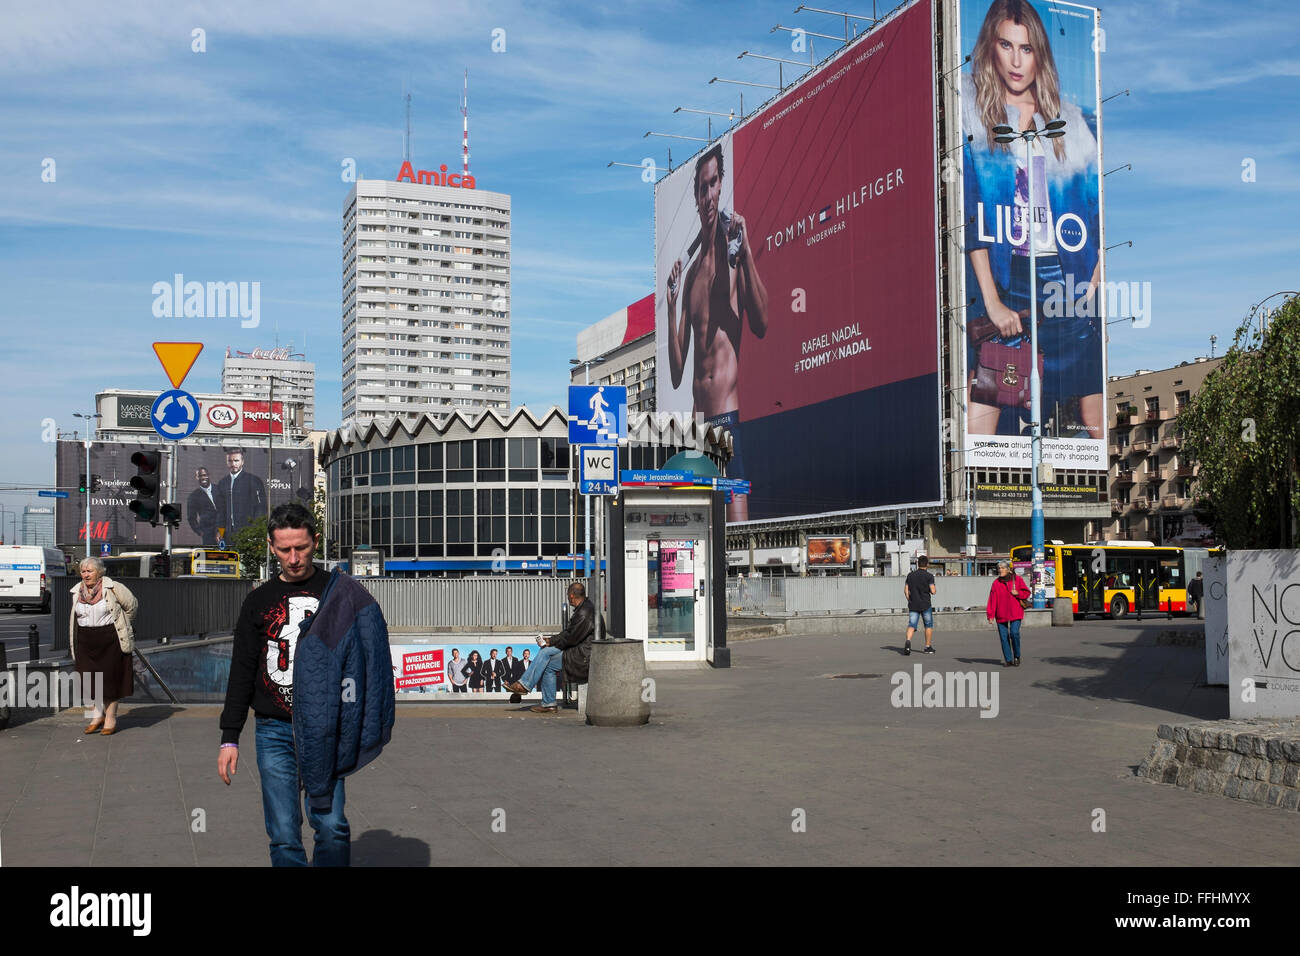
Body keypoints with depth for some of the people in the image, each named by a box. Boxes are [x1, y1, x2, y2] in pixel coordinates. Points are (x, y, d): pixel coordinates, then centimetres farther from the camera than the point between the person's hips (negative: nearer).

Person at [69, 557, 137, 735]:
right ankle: (97, 716, 16)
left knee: (110, 678, 0)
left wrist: (120, 626, 11)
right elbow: (75, 617, 20)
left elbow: (132, 605, 1)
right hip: (85, 641, 5)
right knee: (89, 679, 3)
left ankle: (111, 719, 9)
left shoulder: (112, 588, -9)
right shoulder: (77, 592, 7)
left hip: (110, 640, -5)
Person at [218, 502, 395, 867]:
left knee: (331, 827, -3)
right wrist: (229, 738, 5)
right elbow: (241, 673, 10)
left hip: (324, 730, -1)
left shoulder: (342, 594, 3)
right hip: (274, 731, 1)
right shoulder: (259, 601, 9)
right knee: (284, 835, 0)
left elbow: (365, 656, 6)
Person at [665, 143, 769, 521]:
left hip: (729, 414, -5)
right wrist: (672, 303, 0)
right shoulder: (690, 271, 16)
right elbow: (676, 372, 12)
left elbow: (762, 324, -14)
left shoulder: (732, 248, 2)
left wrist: (746, 249, -19)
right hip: (697, 419, 6)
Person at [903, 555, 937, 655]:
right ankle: (928, 647, 18)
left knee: (911, 625, -3)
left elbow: (906, 590, 5)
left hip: (913, 605, 3)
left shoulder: (910, 575, 7)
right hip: (925, 605, -3)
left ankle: (908, 641, -29)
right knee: (929, 625, 14)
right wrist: (931, 589, 9)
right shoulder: (929, 576, -7)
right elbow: (933, 591, -13)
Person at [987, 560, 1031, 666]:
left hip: (1015, 613, -2)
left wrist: (1018, 593, -13)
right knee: (1004, 637, 1)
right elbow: (992, 599, 0)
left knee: (1014, 633, -15)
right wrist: (990, 615, -5)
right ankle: (1008, 660, 10)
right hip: (1001, 614, 2)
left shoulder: (1017, 579, 3)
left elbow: (1026, 593, 8)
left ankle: (1017, 657, 6)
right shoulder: (996, 583, 4)